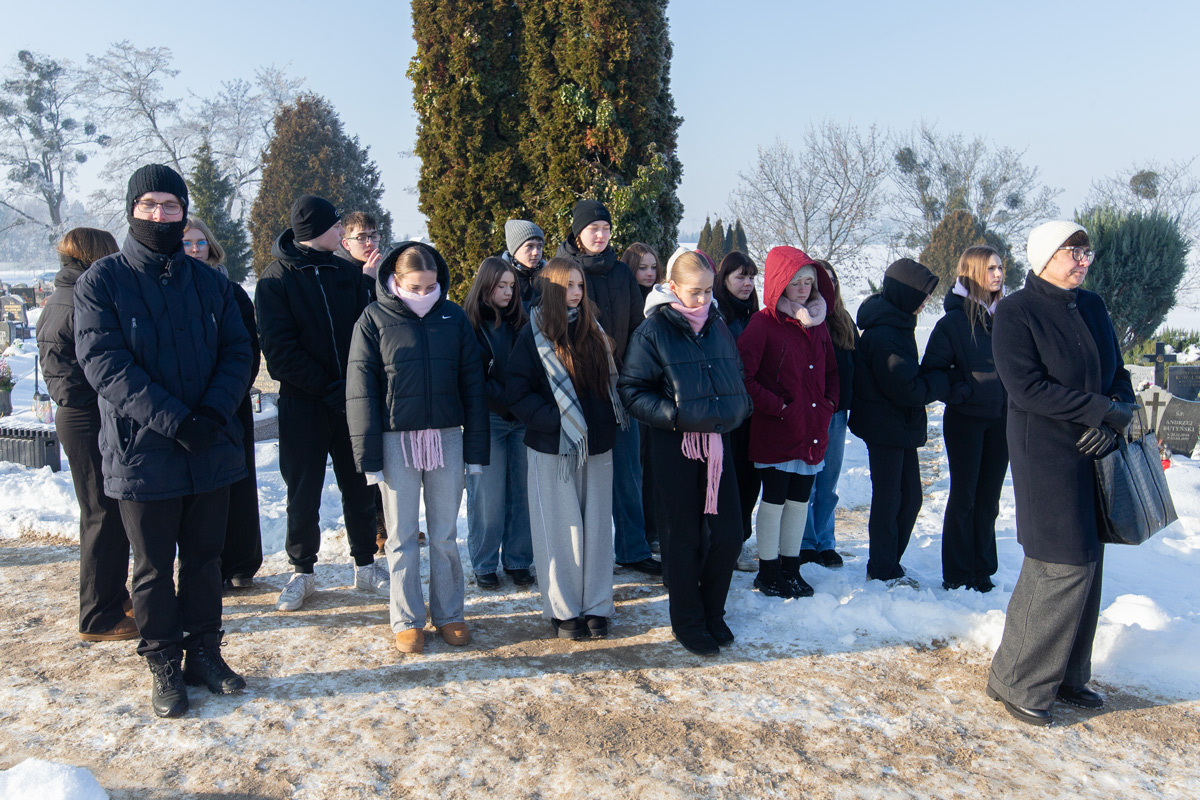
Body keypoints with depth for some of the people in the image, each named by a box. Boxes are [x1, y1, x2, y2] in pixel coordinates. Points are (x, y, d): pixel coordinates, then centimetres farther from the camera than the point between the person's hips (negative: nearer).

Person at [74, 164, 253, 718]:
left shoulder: (209, 283, 7)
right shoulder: (102, 281, -4)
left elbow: (238, 353, 3)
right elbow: (104, 363, -13)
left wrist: (213, 411, -15)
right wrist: (175, 420, -21)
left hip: (211, 449, 3)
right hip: (142, 451, -3)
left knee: (204, 559, 14)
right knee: (154, 567, 9)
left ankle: (204, 653, 29)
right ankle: (164, 667, 24)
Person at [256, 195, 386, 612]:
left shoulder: (346, 272, 8)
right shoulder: (276, 279, -5)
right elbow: (280, 351, -11)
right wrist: (328, 387, -17)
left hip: (352, 400, 4)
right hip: (303, 404, -3)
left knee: (359, 486, 10)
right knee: (303, 493, 6)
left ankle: (366, 565, 24)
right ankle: (302, 572, 21)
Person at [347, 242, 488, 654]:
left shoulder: (453, 317, 3)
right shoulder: (375, 319, -2)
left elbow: (472, 385, 6)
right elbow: (361, 391, -2)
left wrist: (476, 449, 3)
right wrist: (368, 455, -6)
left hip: (447, 437, 1)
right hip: (396, 439, -1)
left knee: (446, 535, 10)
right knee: (402, 537, 7)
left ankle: (449, 613, 24)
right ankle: (406, 619, 21)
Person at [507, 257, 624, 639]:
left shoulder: (593, 332, 10)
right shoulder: (533, 336, -4)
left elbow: (609, 382, 18)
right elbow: (518, 393, -8)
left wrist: (611, 421, 3)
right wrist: (556, 418, -18)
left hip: (597, 447, 4)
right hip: (553, 449, -4)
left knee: (597, 526, 7)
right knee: (560, 529, 3)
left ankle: (596, 607, 18)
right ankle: (563, 610, 15)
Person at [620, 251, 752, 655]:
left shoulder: (718, 325, 9)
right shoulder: (653, 330, -6)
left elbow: (736, 376, 21)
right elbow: (632, 390, -8)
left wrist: (738, 407, 3)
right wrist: (674, 414, -19)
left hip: (719, 444, 5)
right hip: (675, 447, -4)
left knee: (728, 535, 6)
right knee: (683, 538, 7)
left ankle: (712, 612, 28)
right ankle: (687, 622, 23)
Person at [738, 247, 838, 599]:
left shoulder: (818, 322, 11)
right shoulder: (763, 324, -10)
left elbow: (831, 371, 22)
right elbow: (741, 377, -16)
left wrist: (827, 405, 6)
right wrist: (779, 407, -15)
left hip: (813, 431, 6)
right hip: (776, 432, -6)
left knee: (800, 500, 13)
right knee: (774, 500, 2)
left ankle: (791, 568, 27)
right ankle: (768, 573, 16)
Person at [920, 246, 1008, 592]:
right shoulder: (954, 320, -7)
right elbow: (932, 370, -8)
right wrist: (963, 390, -18)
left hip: (1001, 419, 5)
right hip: (966, 419, -4)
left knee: (989, 498, 11)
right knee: (964, 497, 3)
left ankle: (982, 571, 22)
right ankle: (957, 576, 14)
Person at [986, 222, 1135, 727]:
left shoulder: (1092, 307, 13)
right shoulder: (1016, 312, -8)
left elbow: (1118, 377, 13)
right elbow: (1027, 387, -17)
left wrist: (1115, 420, -7)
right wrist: (1104, 410, -16)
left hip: (1095, 454, 7)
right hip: (1045, 455, -7)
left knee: (1086, 565, 10)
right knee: (1062, 566, -8)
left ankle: (1064, 675, 26)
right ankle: (1017, 681, 7)